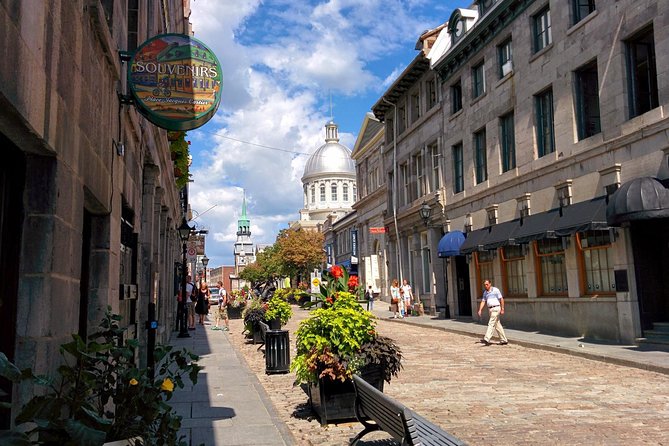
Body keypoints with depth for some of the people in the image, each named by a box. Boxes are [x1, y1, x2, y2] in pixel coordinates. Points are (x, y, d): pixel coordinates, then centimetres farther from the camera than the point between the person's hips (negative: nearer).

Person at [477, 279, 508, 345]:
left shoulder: (495, 290, -8)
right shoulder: (485, 292, 12)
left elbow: (501, 299, -9)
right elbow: (483, 302, 11)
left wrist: (502, 309, -13)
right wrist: (480, 310, -2)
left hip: (496, 308, -8)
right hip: (490, 309, 8)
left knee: (491, 324, -15)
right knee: (497, 325, 10)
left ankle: (486, 339, -22)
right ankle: (504, 340, 17)